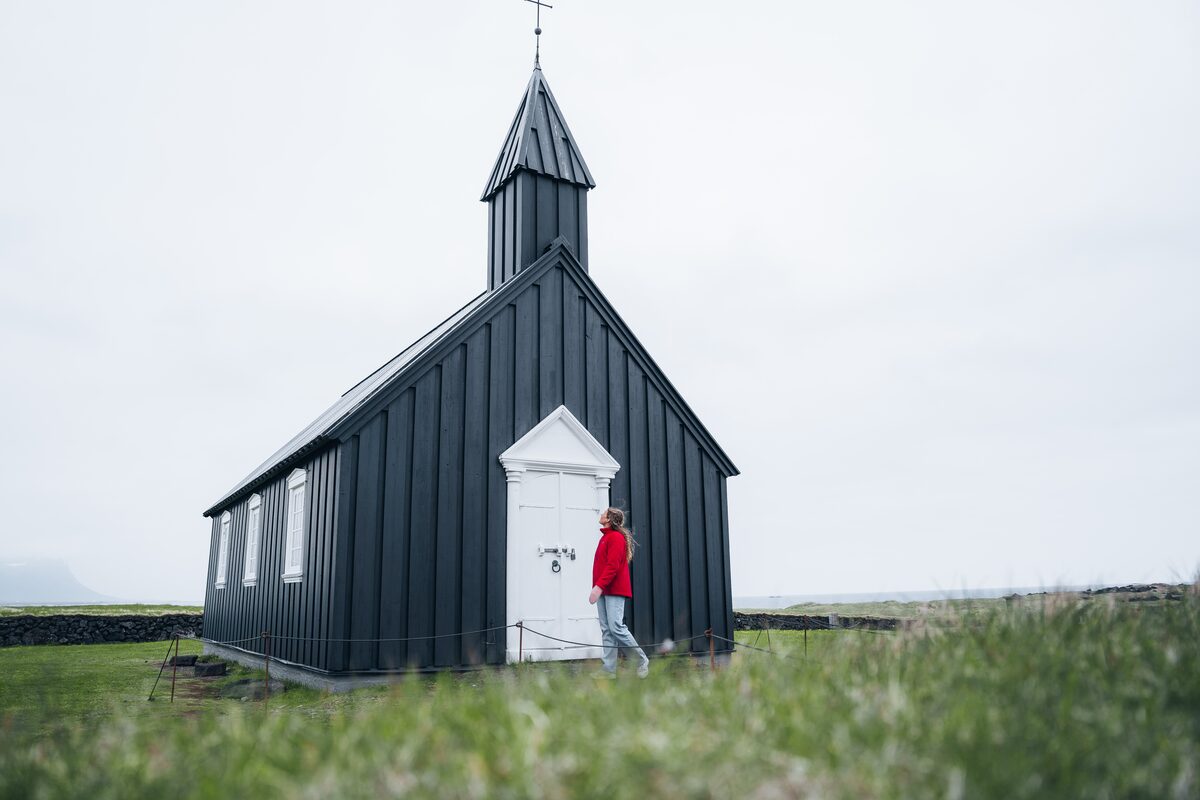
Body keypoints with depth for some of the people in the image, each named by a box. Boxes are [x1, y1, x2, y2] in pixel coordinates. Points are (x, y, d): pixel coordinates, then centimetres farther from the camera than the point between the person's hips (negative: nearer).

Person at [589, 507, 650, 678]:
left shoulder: (616, 537, -9)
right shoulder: (606, 537, 19)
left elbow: (613, 566, -18)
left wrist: (599, 586, -24)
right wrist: (598, 587, 11)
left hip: (614, 591, -9)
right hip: (603, 591, 9)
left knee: (616, 627, -12)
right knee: (606, 630, 4)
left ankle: (641, 660, 2)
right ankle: (609, 667, 4)